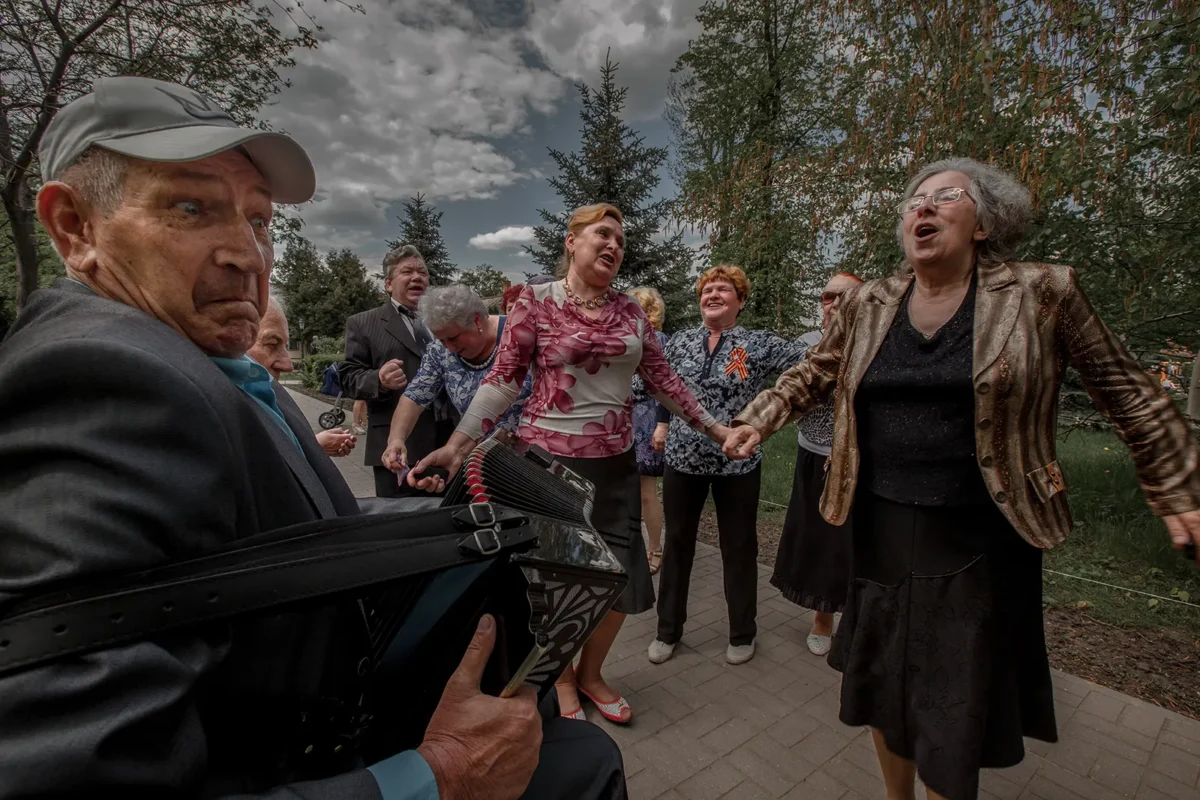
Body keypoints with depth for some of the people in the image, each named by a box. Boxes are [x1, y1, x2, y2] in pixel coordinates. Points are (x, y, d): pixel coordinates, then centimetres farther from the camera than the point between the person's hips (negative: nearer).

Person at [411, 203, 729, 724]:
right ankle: (562, 680, 40)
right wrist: (457, 445, -15)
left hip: (615, 461, 5)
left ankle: (591, 674, 39)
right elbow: (503, 379, -7)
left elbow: (661, 378, 12)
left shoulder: (631, 312, 7)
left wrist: (713, 428, 14)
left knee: (620, 577, 11)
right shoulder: (536, 301, -4)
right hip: (549, 457, -4)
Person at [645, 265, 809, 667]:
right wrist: (662, 422, 16)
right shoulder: (680, 342, 5)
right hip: (682, 459, 3)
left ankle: (742, 634, 33)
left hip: (737, 463, -2)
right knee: (677, 544, 12)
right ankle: (668, 630, 31)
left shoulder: (760, 344, -4)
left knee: (739, 548, 12)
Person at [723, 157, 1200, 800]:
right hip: (881, 529, 3)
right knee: (883, 684, 18)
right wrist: (755, 422, 0)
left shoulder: (1041, 294, -4)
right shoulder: (867, 305, 3)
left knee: (955, 711, 8)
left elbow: (1127, 394, 5)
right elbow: (812, 375, 12)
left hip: (979, 538, -3)